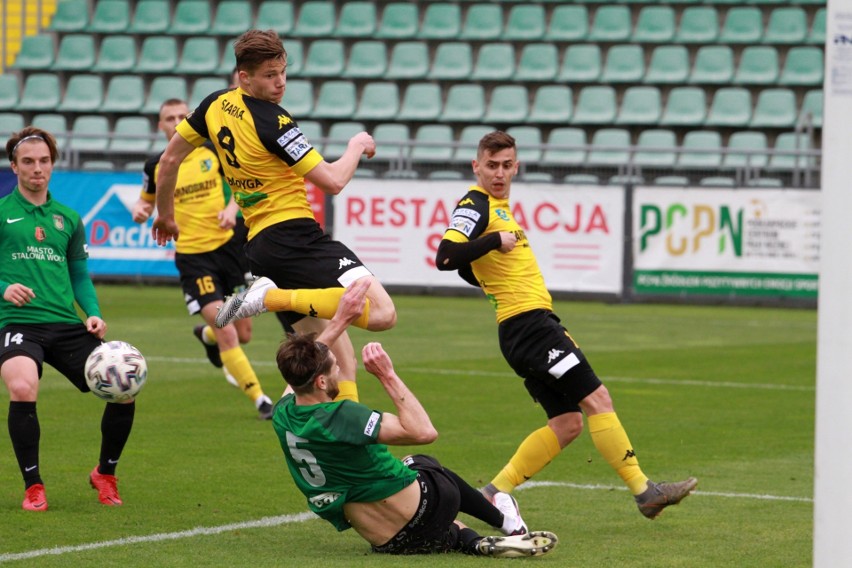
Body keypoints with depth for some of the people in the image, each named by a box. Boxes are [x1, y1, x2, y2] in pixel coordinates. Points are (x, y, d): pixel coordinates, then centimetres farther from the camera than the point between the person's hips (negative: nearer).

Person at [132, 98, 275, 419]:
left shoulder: (212, 152, -1)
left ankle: (206, 335, 44)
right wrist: (139, 211, -7)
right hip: (192, 257, -2)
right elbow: (147, 200, 16)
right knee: (226, 331, -16)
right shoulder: (155, 167, 0)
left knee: (243, 334, 8)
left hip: (227, 246, 2)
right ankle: (260, 399, -6)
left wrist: (232, 207, -10)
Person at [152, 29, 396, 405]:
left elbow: (169, 160, 22)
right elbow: (332, 181, -12)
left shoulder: (216, 106, 10)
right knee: (381, 313, -25)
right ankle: (275, 297, -20)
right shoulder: (272, 123, -13)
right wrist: (357, 146, 8)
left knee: (339, 362, 11)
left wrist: (165, 215, 37)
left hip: (258, 247, 9)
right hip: (295, 235, -9)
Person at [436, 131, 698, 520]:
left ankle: (494, 494, 8)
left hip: (529, 327, 10)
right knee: (596, 398, -10)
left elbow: (467, 271, 30)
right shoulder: (475, 205, -9)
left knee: (566, 423, 9)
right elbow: (446, 258, -25)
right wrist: (497, 241, -24)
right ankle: (644, 491, -8)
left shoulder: (497, 206, 20)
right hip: (529, 323, -10)